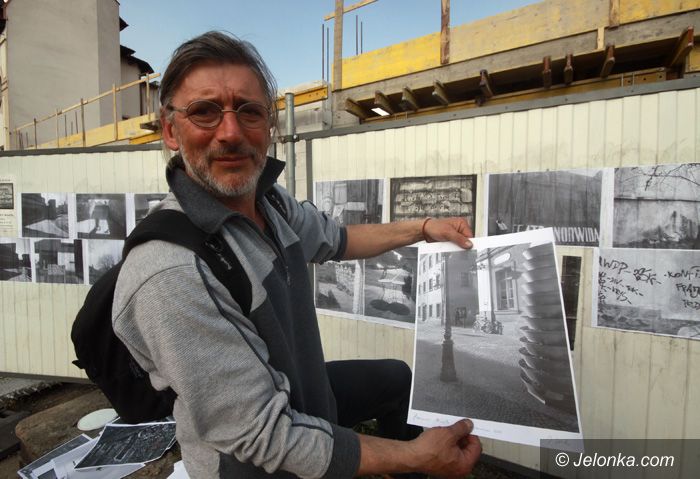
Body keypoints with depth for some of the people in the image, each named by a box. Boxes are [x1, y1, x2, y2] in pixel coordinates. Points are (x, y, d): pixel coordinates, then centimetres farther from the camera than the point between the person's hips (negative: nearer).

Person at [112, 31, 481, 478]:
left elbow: (334, 239, 6)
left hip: (301, 390, 7)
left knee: (399, 376, 25)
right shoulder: (169, 276, -37)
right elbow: (271, 441, -31)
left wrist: (424, 227, 3)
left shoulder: (268, 198, -11)